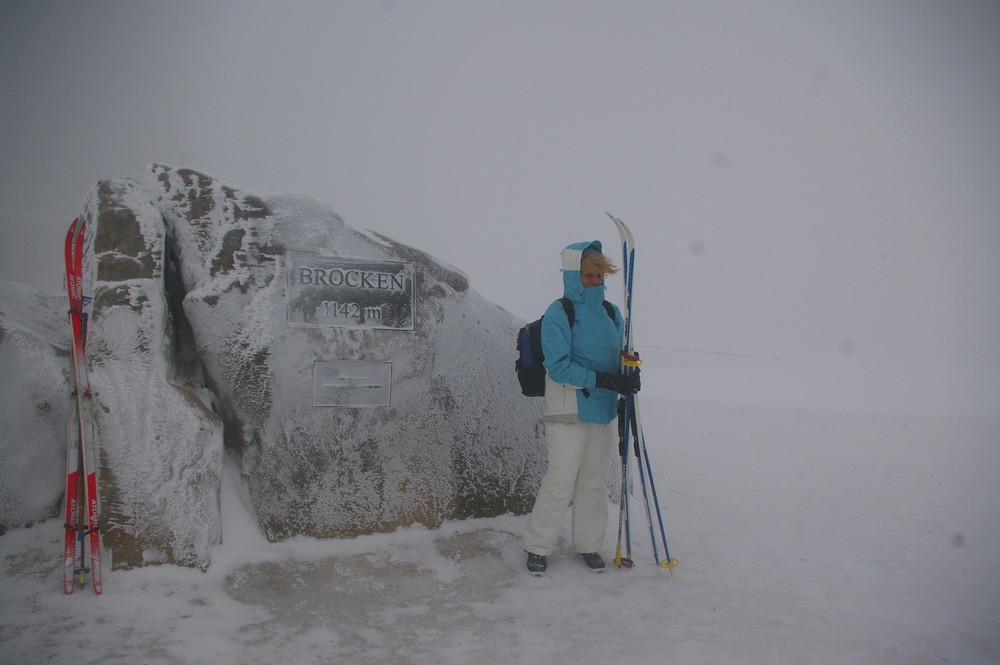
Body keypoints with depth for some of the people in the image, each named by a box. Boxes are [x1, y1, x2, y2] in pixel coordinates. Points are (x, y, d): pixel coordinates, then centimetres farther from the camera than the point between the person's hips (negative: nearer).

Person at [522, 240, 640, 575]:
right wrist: (604, 380, -23)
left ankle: (588, 545, 28)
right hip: (568, 411, -6)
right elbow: (558, 367, -17)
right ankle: (537, 547, 15)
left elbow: (620, 358, 18)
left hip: (604, 409, 6)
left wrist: (629, 377, -4)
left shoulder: (611, 313, 10)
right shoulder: (558, 313, -9)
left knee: (595, 480, 13)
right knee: (561, 480, -2)